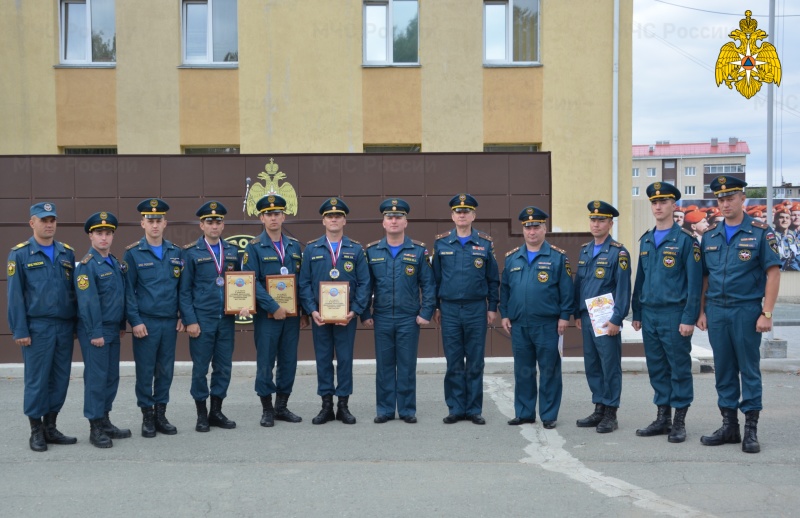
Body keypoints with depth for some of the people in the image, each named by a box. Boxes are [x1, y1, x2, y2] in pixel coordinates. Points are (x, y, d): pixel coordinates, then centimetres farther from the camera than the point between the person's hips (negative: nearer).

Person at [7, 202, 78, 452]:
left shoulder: (67, 253, 10)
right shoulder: (20, 254, -3)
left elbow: (75, 290, 11)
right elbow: (15, 295, -5)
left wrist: (78, 325, 6)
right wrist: (19, 331, -10)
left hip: (65, 326, 4)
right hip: (38, 327, -4)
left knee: (60, 379, 8)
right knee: (37, 380, 2)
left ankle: (51, 428, 20)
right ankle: (36, 431, 14)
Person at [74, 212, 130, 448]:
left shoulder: (116, 263, 12)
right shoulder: (87, 265, -12)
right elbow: (87, 302, -16)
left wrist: (122, 325, 16)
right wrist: (95, 333, -18)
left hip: (113, 330, 8)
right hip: (95, 331, -7)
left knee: (112, 377, 11)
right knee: (96, 378, -2)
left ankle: (105, 421, 22)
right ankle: (95, 428, 6)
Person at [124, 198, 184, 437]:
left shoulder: (175, 252, 9)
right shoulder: (133, 253, -2)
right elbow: (128, 290, -4)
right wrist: (135, 321, -10)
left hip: (170, 322, 3)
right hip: (145, 322, -3)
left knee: (166, 370, 8)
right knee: (145, 371, 3)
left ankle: (161, 414, 20)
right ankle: (147, 416, 14)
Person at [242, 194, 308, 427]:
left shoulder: (294, 246, 10)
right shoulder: (254, 247, -3)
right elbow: (252, 283, -11)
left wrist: (304, 312, 8)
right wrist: (274, 308, -17)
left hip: (291, 314, 4)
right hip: (267, 315, -4)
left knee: (289, 362, 8)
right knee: (265, 363, 2)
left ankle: (282, 407, 20)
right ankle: (267, 409, 13)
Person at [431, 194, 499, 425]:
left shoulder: (485, 243, 3)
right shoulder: (441, 243, 3)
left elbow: (493, 279, 6)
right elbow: (435, 277, 7)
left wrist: (492, 308, 3)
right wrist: (434, 307, 5)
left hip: (477, 310, 0)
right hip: (449, 310, 0)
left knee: (475, 363, 5)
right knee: (453, 363, 5)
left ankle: (474, 409, 13)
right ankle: (456, 408, 14)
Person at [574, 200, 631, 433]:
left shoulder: (618, 252, -7)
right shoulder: (584, 250, 13)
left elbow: (623, 288, -11)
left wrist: (616, 319, -15)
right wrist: (577, 314, 12)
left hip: (606, 320, -6)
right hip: (587, 317, 7)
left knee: (610, 366, 0)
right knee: (592, 365, 11)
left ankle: (610, 414, 8)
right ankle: (599, 409, 20)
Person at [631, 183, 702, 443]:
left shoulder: (685, 239, -6)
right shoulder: (645, 240, 12)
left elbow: (694, 281, -10)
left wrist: (689, 318, -14)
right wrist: (637, 313, 13)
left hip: (674, 314, -6)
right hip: (649, 315, 6)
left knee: (679, 368, 3)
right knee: (656, 368, 10)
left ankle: (679, 422, 11)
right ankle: (663, 418, 20)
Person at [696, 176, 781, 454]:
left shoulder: (760, 232, -4)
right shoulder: (710, 236, 9)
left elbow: (773, 273, -7)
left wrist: (766, 313, -12)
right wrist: (701, 311, 6)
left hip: (746, 310, -4)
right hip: (716, 312, 4)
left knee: (749, 369, 1)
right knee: (723, 369, 9)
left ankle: (751, 429, 9)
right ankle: (729, 425, 18)